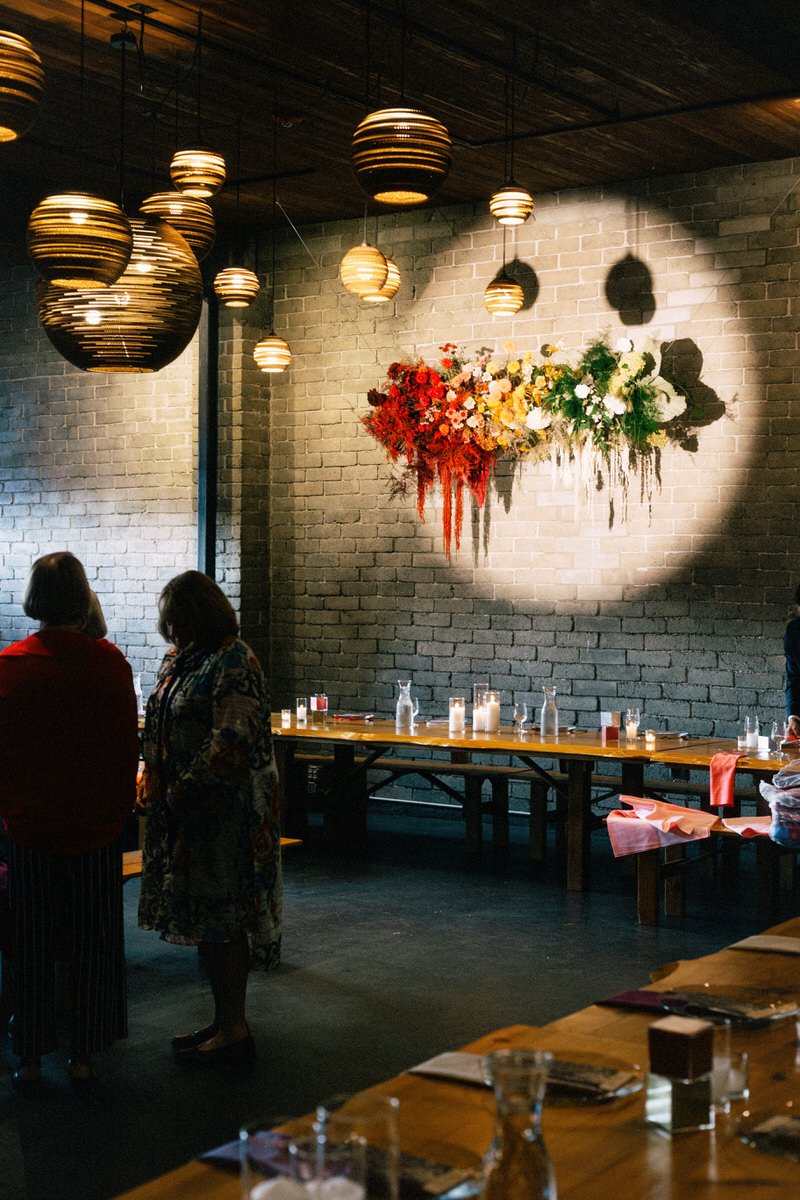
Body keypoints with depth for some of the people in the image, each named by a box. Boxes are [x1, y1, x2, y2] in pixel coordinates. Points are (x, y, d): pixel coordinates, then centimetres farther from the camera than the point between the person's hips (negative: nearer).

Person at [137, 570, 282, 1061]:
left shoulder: (234, 662, -15)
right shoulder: (179, 660, 13)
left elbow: (231, 740, -21)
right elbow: (162, 729, 22)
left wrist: (182, 793, -16)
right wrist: (150, 778, 6)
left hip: (227, 809, -9)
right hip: (185, 808, 9)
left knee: (223, 915, -3)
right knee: (203, 912, 13)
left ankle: (234, 1030, 6)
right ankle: (223, 1020, 23)